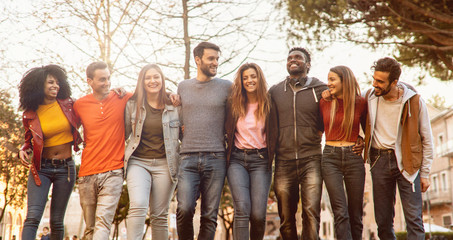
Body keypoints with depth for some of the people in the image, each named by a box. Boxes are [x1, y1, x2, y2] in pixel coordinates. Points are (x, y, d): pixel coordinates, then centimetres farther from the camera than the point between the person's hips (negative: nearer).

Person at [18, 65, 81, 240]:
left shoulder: (67, 105, 1)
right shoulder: (30, 115, 0)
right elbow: (29, 141, 14)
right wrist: (23, 151, -8)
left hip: (65, 168, 1)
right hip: (41, 168, -1)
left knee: (57, 221, 5)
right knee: (33, 217, -15)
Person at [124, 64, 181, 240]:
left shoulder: (173, 106, 6)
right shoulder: (132, 105, 7)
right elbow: (124, 134, 13)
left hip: (165, 164, 1)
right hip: (138, 162, 0)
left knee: (160, 215, 3)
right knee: (138, 206, -22)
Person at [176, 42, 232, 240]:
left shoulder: (226, 87, 7)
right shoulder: (183, 86, 13)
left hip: (216, 158, 0)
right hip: (188, 158, 1)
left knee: (210, 215, 1)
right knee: (184, 209, -12)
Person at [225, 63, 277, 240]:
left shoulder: (268, 105, 5)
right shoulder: (233, 105, 7)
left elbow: (273, 135, 9)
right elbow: (225, 131, 16)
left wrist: (270, 158, 2)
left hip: (260, 160, 0)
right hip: (237, 160, 1)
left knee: (258, 213, -9)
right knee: (242, 208, -16)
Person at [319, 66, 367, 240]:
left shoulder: (360, 103, 3)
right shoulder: (324, 103, 5)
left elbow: (367, 129, 17)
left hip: (354, 158, 0)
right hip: (330, 158, 0)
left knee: (355, 214, 5)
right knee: (340, 212, -11)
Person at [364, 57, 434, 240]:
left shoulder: (414, 101, -6)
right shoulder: (370, 97, 0)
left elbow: (427, 139, 2)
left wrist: (424, 173, 1)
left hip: (407, 162, -2)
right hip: (379, 160, 3)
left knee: (413, 217, -6)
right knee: (383, 219, 6)